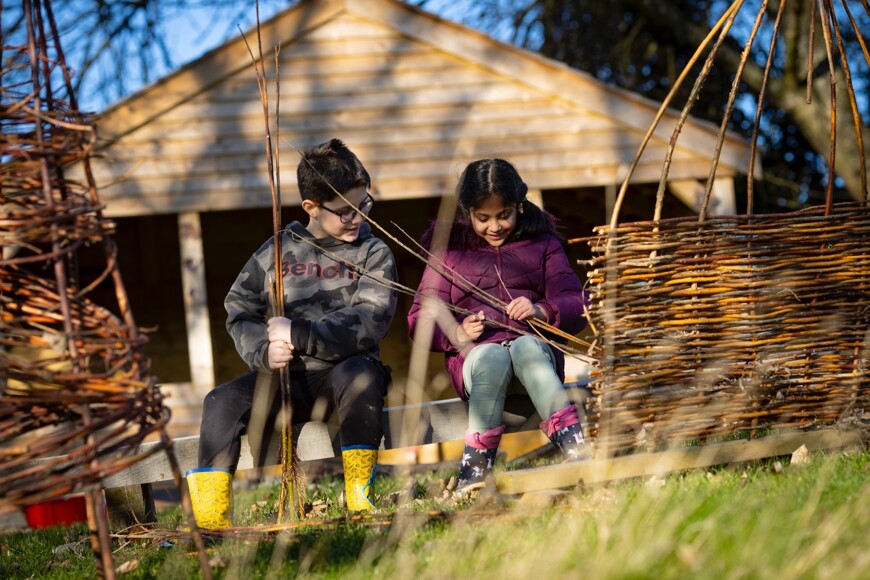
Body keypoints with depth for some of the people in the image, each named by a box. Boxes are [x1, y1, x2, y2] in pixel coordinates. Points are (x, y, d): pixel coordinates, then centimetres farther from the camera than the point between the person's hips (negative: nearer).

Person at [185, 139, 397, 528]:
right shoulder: (276, 252, 10)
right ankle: (210, 520, -23)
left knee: (360, 374, -37)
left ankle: (359, 496, -28)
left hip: (342, 370, -2)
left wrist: (300, 334, -20)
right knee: (223, 402, -24)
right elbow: (239, 311, 7)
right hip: (284, 380, 2)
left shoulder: (373, 254, 4)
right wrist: (264, 350, -15)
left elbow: (369, 323, -11)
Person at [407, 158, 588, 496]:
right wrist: (458, 333, -12)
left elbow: (576, 306, 9)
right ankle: (475, 469, -42)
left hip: (537, 347, 0)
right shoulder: (448, 250, 16)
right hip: (473, 355, 0)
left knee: (526, 347, -37)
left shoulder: (541, 243, 17)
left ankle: (577, 451, -51)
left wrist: (541, 310, -14)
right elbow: (420, 320, 9)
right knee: (494, 357, -37)